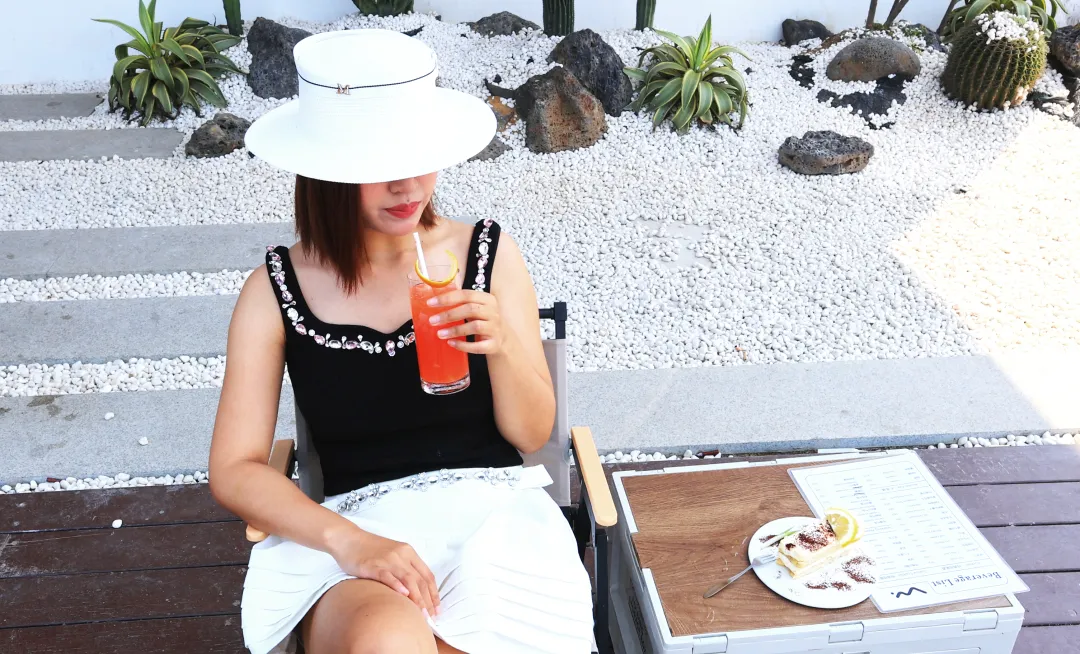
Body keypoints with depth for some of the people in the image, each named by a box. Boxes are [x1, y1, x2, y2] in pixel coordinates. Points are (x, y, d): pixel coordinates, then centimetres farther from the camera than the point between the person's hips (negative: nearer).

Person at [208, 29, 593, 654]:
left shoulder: (489, 253, 1)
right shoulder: (275, 290, 0)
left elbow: (531, 434, 5)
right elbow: (234, 469, -2)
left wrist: (503, 346, -16)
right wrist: (348, 541, -19)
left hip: (494, 508, 1)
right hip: (357, 529, 0)